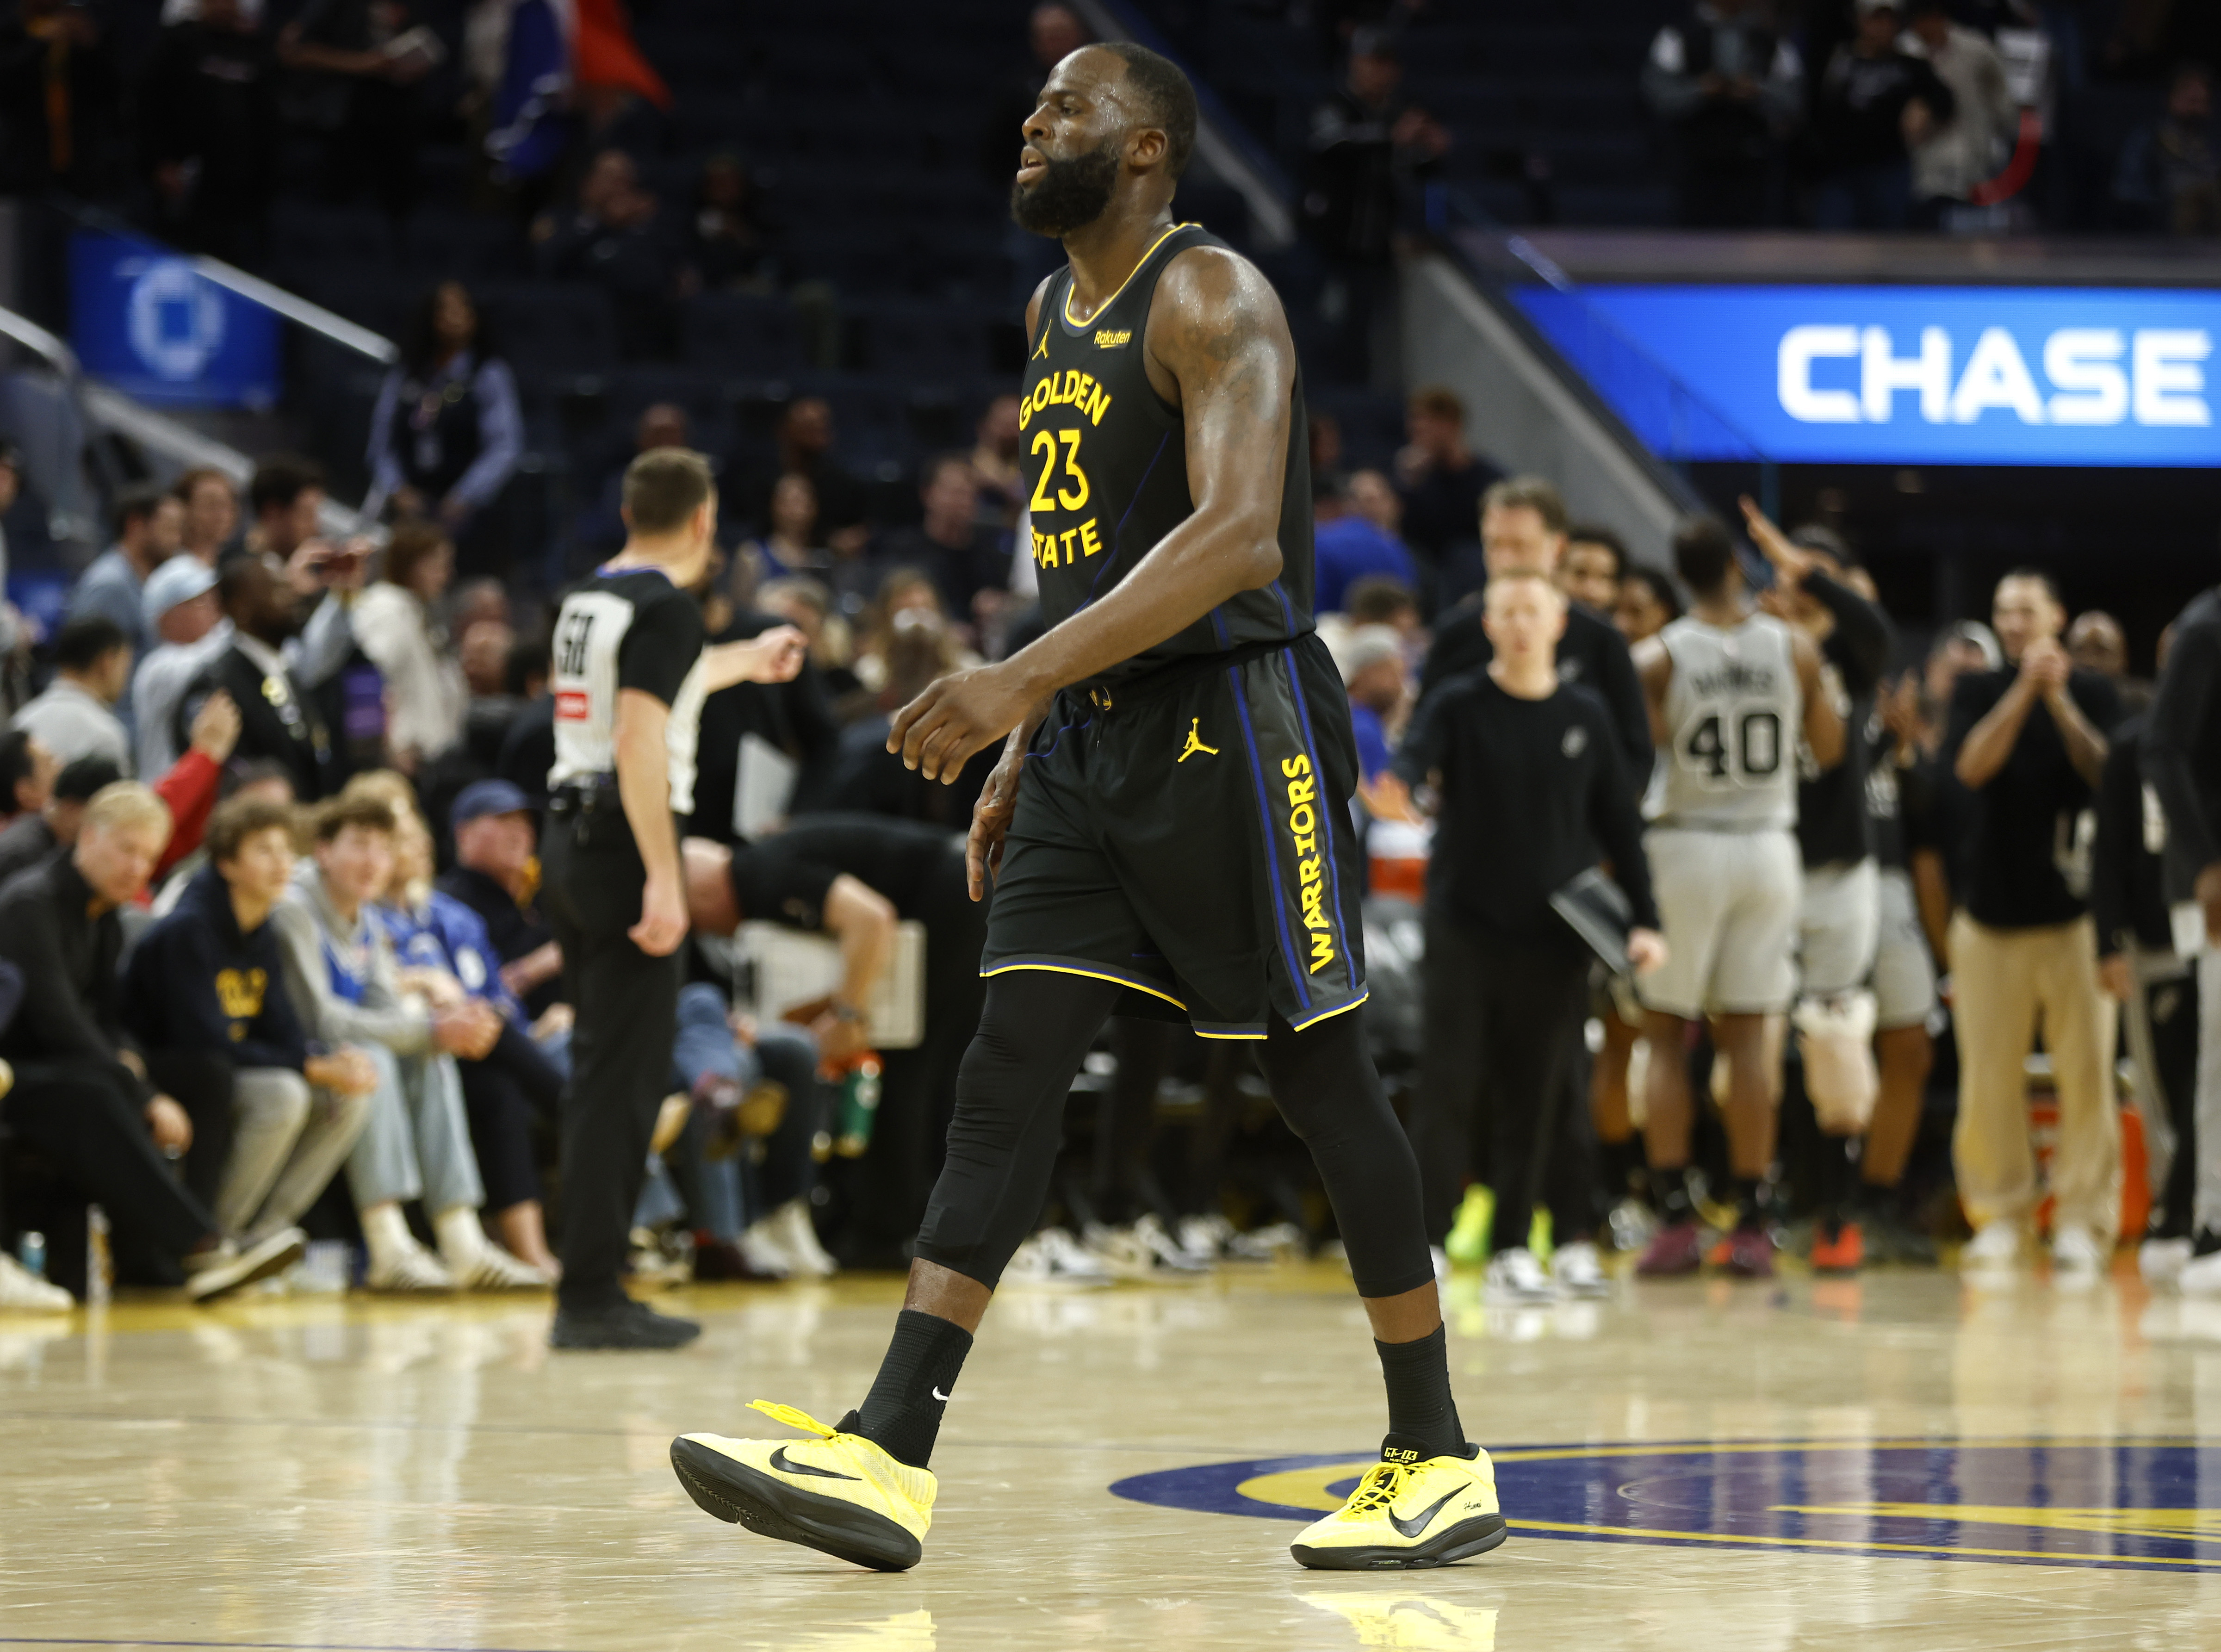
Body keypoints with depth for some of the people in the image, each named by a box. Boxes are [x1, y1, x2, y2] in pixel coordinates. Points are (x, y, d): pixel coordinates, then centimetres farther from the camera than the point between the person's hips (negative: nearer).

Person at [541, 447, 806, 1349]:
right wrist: (663, 879, -24)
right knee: (622, 1077, -7)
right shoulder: (665, 608, -11)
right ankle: (590, 1297, -9)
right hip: (623, 842, -9)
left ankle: (590, 1287, 16)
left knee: (601, 1069, 14)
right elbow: (638, 744, -21)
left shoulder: (589, 599, 16)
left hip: (569, 832, 9)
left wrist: (746, 663, 54)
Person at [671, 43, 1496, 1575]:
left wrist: (1026, 676, -32)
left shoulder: (1211, 299, -12)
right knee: (1008, 1072, -2)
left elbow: (1236, 537, -26)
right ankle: (889, 1456, -8)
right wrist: (1023, 753, 19)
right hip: (1099, 734, 8)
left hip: (1234, 719, -8)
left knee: (1321, 1078, -1)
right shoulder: (1054, 316, 16)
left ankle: (1440, 1458, 10)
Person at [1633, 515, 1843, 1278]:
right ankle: (1751, 1224, 3)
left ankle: (1675, 1221, -1)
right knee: (1749, 1034, 6)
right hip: (1769, 843, 2)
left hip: (1686, 844, -2)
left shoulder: (1656, 659, -8)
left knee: (1666, 1035, 6)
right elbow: (1829, 750, 9)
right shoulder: (1794, 649, -1)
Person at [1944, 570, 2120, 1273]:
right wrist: (2025, 689, -15)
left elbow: (2108, 774, -6)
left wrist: (2058, 700, -13)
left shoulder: (2093, 693, 7)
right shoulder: (1978, 691, 9)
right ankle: (1999, 1215, 8)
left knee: (2085, 1071, -7)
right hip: (1990, 911, 1)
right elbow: (1972, 765, -9)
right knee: (1989, 1076, -1)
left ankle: (2081, 1218, -2)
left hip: (2072, 910, -1)